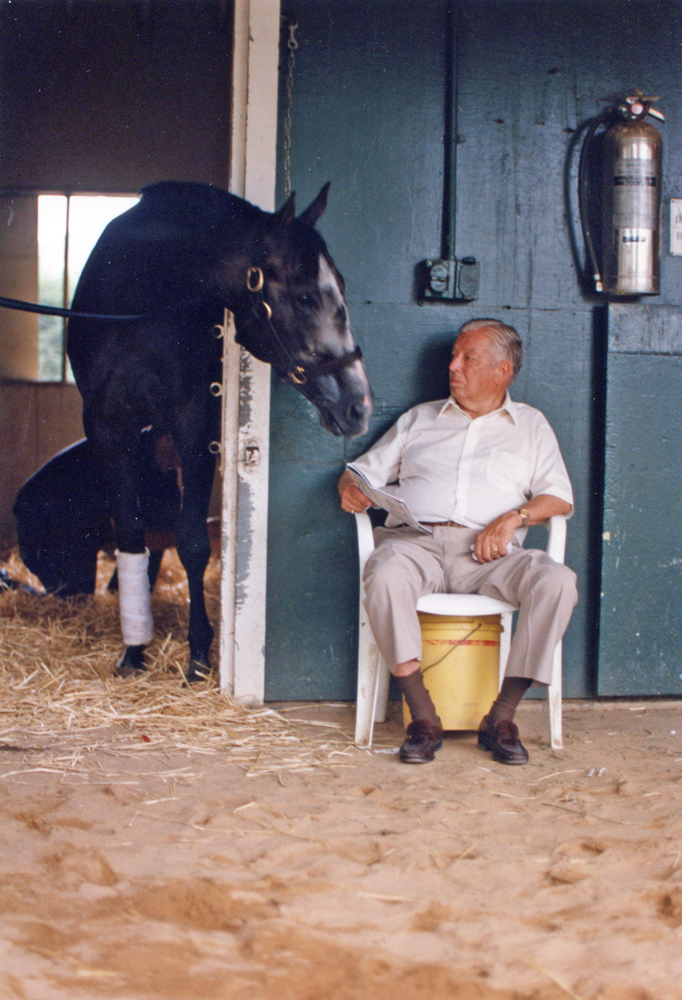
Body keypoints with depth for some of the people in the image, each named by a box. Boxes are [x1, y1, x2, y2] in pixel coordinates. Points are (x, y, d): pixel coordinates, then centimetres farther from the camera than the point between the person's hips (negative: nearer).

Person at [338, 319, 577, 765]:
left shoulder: (530, 426, 22)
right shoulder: (419, 419, 27)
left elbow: (559, 497, 11)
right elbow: (367, 469, 24)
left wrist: (513, 518, -9)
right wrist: (351, 487, -1)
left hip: (488, 554, 0)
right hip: (416, 540, 0)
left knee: (557, 581, -30)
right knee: (385, 575, -37)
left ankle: (501, 717, -23)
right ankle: (424, 719, -30)